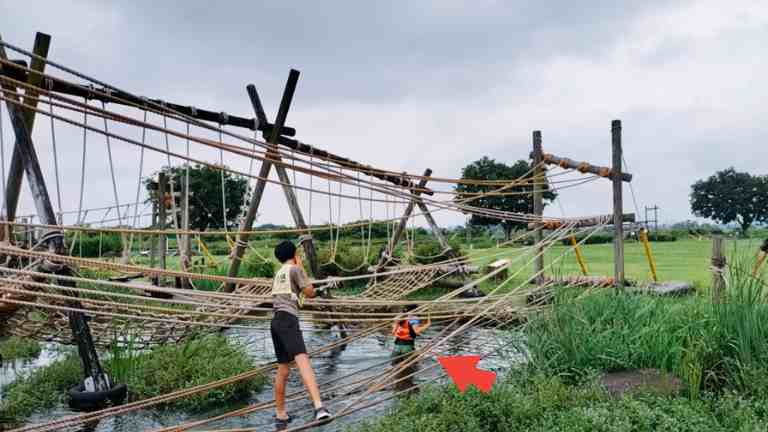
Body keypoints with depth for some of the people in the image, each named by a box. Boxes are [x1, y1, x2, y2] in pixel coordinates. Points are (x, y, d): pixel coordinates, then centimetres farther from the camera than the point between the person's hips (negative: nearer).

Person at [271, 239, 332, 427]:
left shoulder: (279, 273, 26)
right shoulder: (295, 269, 2)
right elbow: (309, 292, 5)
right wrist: (302, 267, 13)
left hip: (276, 321, 9)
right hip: (288, 320, -9)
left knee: (283, 370, 16)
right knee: (302, 360, -26)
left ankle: (280, 414, 24)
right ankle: (318, 406, -43)